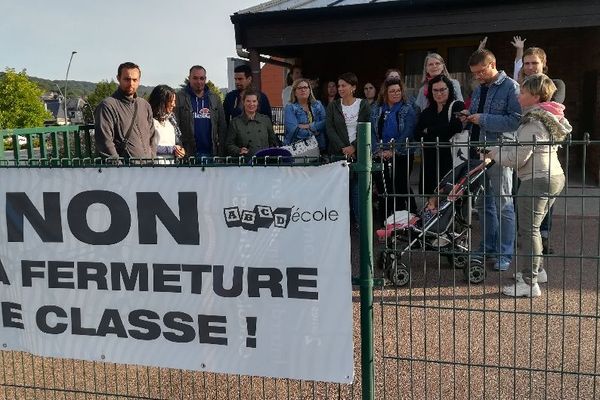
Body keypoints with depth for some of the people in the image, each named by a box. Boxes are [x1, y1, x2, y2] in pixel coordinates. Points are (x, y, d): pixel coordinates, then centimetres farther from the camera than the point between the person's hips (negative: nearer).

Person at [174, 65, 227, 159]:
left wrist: (221, 152, 5)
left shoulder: (215, 98, 13)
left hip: (210, 152, 3)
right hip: (188, 154, -3)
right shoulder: (179, 98, 2)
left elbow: (222, 127, 12)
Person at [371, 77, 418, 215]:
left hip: (401, 156, -3)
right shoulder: (376, 111, 11)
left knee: (401, 189, -1)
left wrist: (392, 151, -18)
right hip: (381, 158, 3)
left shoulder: (408, 111, 0)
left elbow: (407, 135, -10)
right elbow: (372, 132, 3)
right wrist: (378, 151, -12)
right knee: (382, 189, 5)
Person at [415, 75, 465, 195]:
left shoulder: (457, 106, 3)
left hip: (449, 160, -5)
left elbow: (455, 127, -13)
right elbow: (417, 135, 10)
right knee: (429, 194, 1)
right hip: (429, 161, 5)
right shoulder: (427, 112, 19)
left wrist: (429, 131, -1)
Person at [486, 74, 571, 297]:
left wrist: (495, 154, -2)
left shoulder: (534, 123, -17)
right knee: (533, 227, 20)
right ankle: (536, 270, 33)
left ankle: (529, 283, -3)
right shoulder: (548, 118, 15)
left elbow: (518, 158, -17)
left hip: (537, 180, -10)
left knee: (529, 229, -6)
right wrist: (502, 150, 13)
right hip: (554, 176, 10)